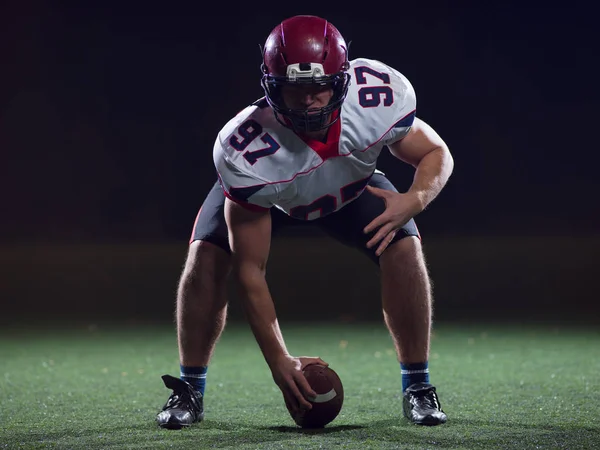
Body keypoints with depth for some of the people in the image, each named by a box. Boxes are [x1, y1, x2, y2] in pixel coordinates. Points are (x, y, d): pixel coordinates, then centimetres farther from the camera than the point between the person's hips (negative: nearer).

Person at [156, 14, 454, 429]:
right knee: (206, 256, -24)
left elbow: (437, 154, -18)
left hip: (351, 185, 2)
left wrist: (415, 200, -41)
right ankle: (190, 390, -4)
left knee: (404, 247, -22)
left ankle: (417, 387, -4)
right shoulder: (246, 151, -42)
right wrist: (277, 359, -35)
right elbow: (249, 269, -33)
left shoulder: (378, 98, -37)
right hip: (264, 192, -2)